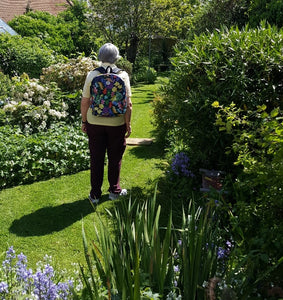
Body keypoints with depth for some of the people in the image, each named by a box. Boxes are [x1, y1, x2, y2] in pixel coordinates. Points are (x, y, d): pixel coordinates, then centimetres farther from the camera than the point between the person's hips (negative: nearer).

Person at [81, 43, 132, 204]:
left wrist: (84, 121, 9)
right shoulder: (123, 75, -7)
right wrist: (128, 123, 2)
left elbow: (85, 102, -3)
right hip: (117, 124, 0)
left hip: (95, 123, 1)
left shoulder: (92, 75, -6)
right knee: (115, 158, 14)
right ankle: (115, 191, 27)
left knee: (96, 159, 10)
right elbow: (128, 104, -8)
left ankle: (95, 194, 19)